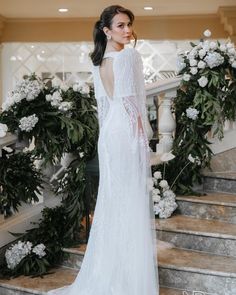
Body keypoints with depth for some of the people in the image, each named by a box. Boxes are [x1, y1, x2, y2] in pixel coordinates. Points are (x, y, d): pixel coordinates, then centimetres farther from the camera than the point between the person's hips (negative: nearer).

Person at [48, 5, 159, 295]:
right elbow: (130, 100, -17)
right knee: (132, 199, -2)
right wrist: (140, 133, -10)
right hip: (128, 131, -8)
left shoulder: (98, 61, 12)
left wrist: (107, 130, 19)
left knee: (110, 197, 13)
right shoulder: (129, 55, -12)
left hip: (107, 132, 8)